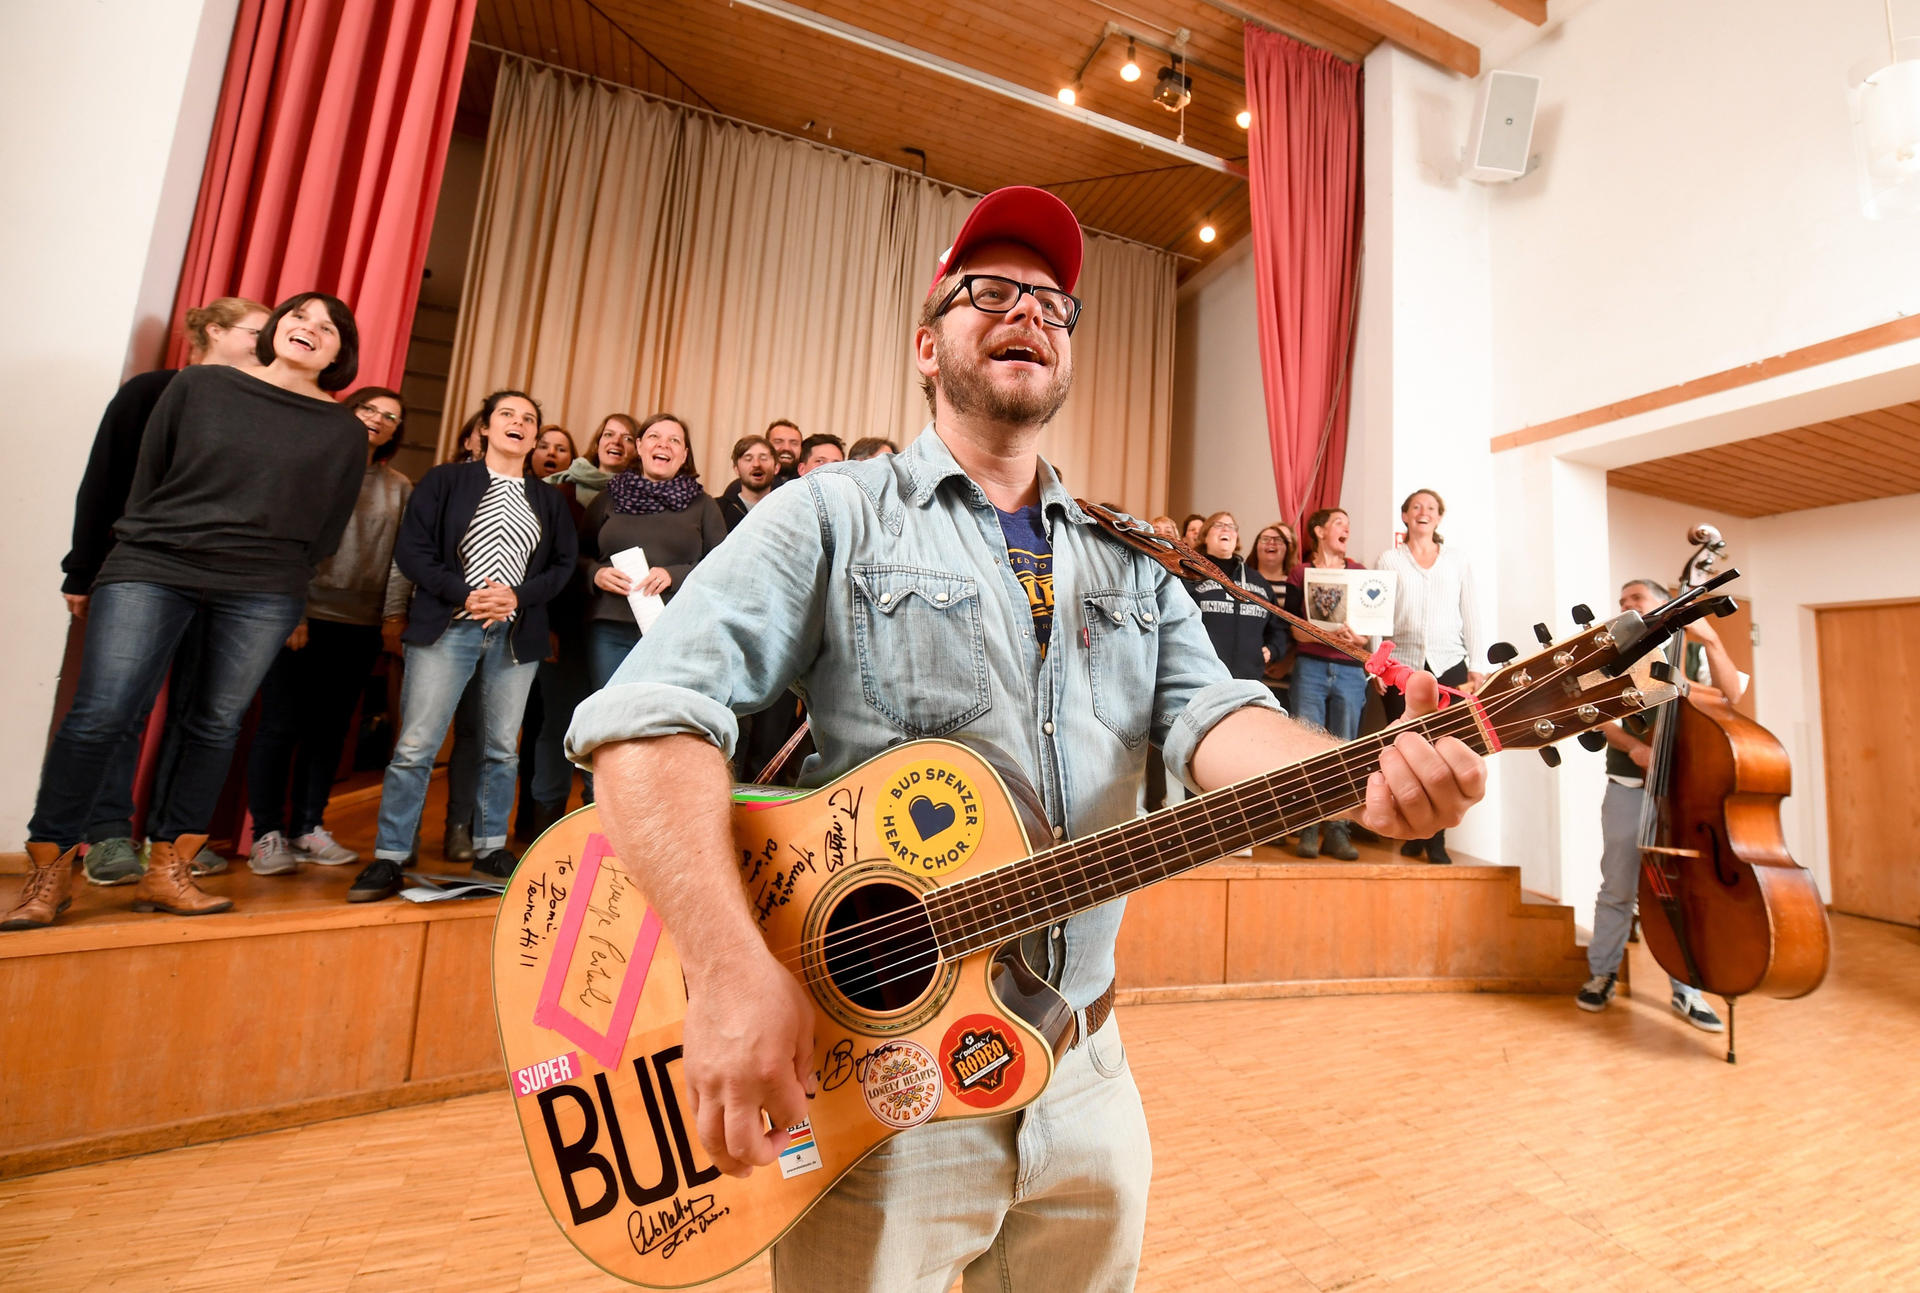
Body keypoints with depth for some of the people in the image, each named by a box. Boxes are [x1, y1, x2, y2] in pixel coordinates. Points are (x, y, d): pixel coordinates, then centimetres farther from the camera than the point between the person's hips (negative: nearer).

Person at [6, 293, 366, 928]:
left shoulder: (344, 431, 8)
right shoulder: (199, 386, 9)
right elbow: (147, 476, 12)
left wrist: (282, 579, 6)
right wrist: (138, 552, 11)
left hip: (261, 596, 0)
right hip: (153, 569, 0)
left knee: (215, 726, 3)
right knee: (100, 715, -7)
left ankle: (166, 874, 13)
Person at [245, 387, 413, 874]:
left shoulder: (400, 488, 13)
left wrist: (394, 613, -3)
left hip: (360, 626, 3)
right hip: (300, 616, -3)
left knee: (330, 730, 8)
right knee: (281, 724, -1)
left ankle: (308, 828, 18)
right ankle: (267, 834, 8)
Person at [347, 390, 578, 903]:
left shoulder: (549, 500, 13)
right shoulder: (445, 481, 6)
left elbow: (563, 564, 6)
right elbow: (411, 548, -2)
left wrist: (518, 596, -10)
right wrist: (463, 593, -14)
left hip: (516, 634, 2)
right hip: (447, 627, -2)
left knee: (502, 747, 8)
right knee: (415, 745, -4)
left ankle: (491, 847, 20)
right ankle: (389, 857, 7)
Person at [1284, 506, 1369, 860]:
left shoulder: (1358, 572, 13)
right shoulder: (1300, 573, 7)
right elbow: (1292, 627, 0)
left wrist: (1356, 637, -12)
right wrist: (1327, 634, -17)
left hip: (1349, 670, 2)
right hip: (1310, 667, -2)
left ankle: (1337, 832, 8)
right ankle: (1308, 830, 3)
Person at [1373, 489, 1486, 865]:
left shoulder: (1457, 562, 14)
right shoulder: (1389, 560, 9)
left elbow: (1469, 617, 12)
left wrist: (1476, 665, 5)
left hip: (1449, 666, 1)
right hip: (1403, 665, -1)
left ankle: (1435, 840, 5)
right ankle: (1413, 834, 12)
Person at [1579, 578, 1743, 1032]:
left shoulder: (1694, 653, 6)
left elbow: (1731, 694, -11)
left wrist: (1711, 640, -21)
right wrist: (1634, 746, -18)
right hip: (1628, 788, 0)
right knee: (1618, 887, 4)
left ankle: (1687, 990, 16)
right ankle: (1601, 975, 17)